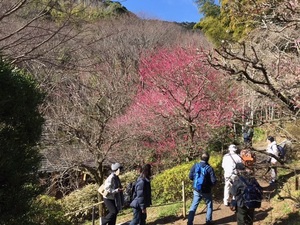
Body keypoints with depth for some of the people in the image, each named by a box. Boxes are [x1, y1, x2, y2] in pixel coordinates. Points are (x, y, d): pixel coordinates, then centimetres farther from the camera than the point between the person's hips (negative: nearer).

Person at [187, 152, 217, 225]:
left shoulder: (195, 166, -9)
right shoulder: (209, 168, -17)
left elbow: (190, 177, -2)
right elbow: (214, 181, -16)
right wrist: (210, 185, 5)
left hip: (196, 190, 3)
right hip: (206, 191, -2)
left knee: (193, 206, 11)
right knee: (209, 205, 19)